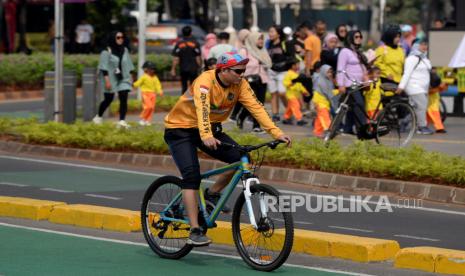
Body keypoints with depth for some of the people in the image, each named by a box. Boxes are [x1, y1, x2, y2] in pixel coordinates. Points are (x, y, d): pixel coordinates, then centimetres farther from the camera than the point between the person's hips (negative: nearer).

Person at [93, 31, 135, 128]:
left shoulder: (125, 50, 10)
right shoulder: (106, 52, -7)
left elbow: (129, 65, 17)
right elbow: (104, 67, -12)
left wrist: (131, 77, 14)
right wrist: (107, 80, -19)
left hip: (123, 79, 4)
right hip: (110, 79, -4)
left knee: (124, 99, -10)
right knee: (108, 99, 3)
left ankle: (122, 120, -14)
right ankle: (98, 117, 24)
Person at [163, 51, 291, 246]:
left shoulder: (240, 84, -10)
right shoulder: (205, 81, -28)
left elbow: (256, 107, -18)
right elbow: (202, 109, -43)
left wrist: (276, 133, -30)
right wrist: (206, 137, -59)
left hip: (210, 129, 6)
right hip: (180, 128, -6)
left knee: (240, 158, -13)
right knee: (191, 176, -21)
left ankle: (212, 194, 9)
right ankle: (195, 232, -20)